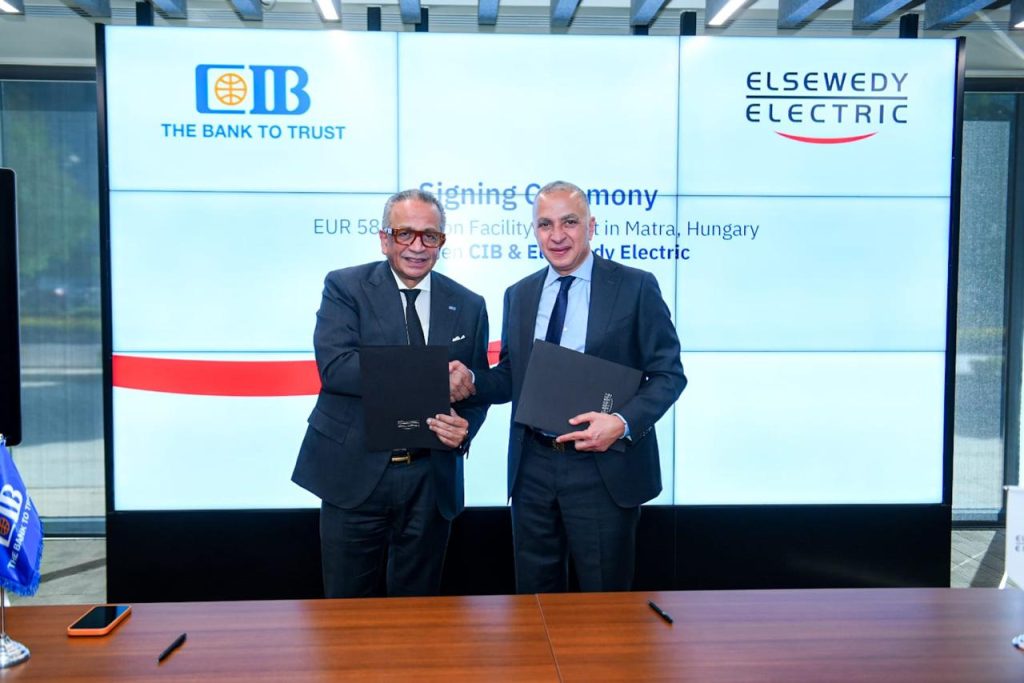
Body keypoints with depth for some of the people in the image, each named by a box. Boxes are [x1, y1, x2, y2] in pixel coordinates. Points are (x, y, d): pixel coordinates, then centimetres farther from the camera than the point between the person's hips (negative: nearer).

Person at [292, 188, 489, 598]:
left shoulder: (468, 306, 6)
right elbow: (334, 366, -18)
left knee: (418, 607, 16)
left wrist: (464, 428, -13)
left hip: (431, 479, 3)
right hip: (355, 473, -2)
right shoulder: (345, 287, -3)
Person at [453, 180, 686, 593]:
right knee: (534, 600, 16)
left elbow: (668, 373, -5)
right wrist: (472, 380, -7)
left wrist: (623, 422, -21)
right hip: (532, 469, 4)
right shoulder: (518, 295, 10)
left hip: (603, 469, -4)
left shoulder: (636, 287, -4)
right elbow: (510, 378, 14)